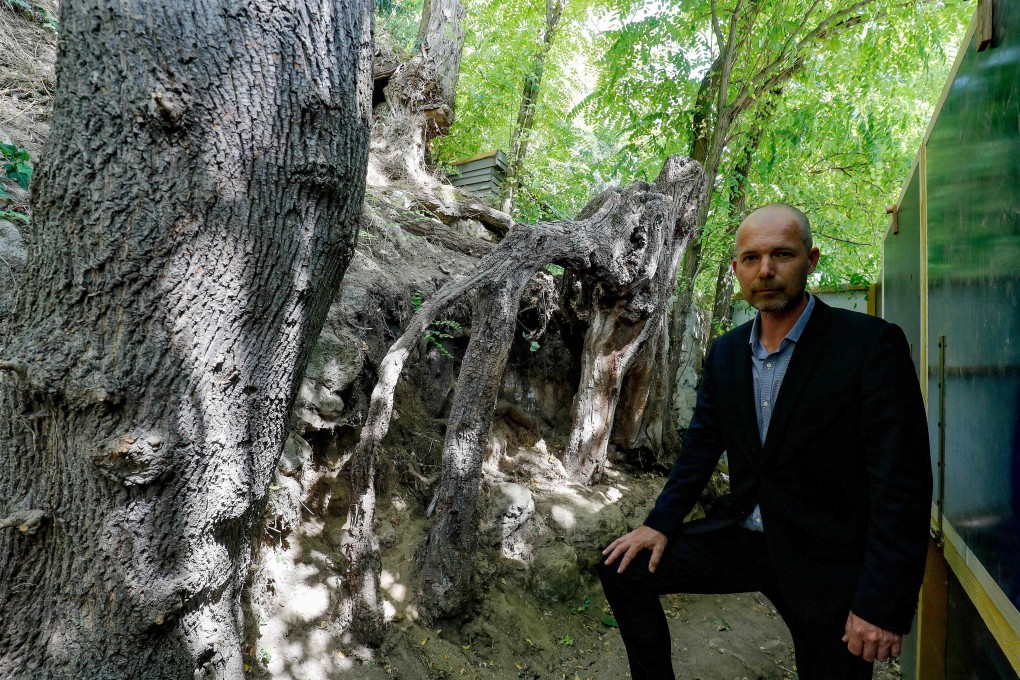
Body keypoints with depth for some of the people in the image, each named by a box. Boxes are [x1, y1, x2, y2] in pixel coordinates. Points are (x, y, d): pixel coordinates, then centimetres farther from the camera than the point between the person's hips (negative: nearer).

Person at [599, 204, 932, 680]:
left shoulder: (871, 344, -16)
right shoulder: (725, 353, 3)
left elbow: (902, 480, -18)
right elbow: (701, 445, 8)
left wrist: (882, 605, -21)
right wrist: (661, 523, -4)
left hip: (826, 561, -5)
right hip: (742, 535, 5)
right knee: (624, 569, 1)